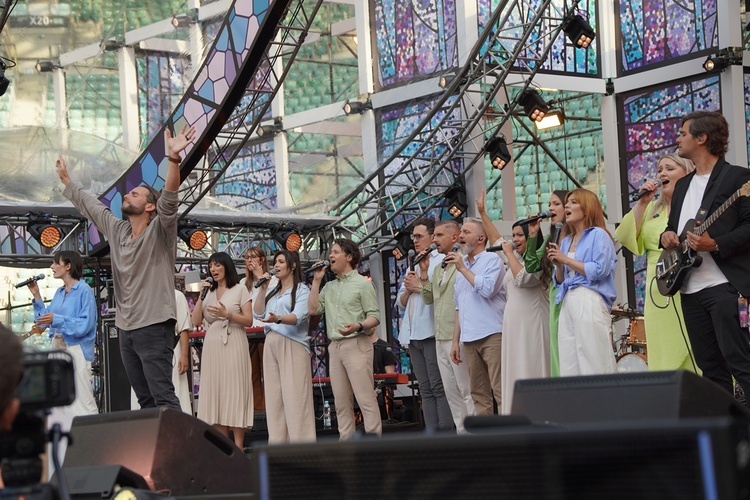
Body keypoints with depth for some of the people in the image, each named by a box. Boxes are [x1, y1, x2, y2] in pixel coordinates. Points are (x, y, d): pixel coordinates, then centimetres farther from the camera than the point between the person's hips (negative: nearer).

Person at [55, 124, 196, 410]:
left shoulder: (159, 230, -5)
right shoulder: (117, 230, 15)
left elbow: (169, 199, -23)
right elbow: (90, 205, 29)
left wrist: (173, 159, -38)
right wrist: (66, 180, 39)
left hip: (154, 326, -7)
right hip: (125, 328, 7)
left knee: (163, 397, -14)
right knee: (145, 400, 8)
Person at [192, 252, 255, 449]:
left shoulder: (239, 290, 6)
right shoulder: (208, 292, 16)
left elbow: (249, 321, 0)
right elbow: (196, 321, 7)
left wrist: (228, 315, -15)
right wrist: (201, 296, 1)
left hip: (233, 345, -4)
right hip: (212, 345, 4)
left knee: (234, 392, -6)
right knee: (215, 393, 0)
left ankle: (238, 447, -6)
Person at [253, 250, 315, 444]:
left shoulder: (301, 290, 2)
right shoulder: (272, 292, 23)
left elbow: (298, 317, -14)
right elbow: (258, 314, 15)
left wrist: (278, 318, -33)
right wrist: (262, 290, 9)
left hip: (292, 345, -6)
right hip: (271, 345, 6)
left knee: (295, 397, -12)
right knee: (274, 397, 0)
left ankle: (300, 443, -14)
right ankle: (278, 443, -1)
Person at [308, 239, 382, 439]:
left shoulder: (363, 283, 1)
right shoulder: (329, 287, 20)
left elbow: (374, 317, -5)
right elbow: (313, 309, 9)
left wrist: (358, 326, -25)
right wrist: (316, 281, 10)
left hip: (356, 344, -7)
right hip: (335, 346, 7)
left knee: (365, 398, -11)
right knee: (341, 401, 5)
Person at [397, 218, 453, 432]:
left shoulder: (440, 261, -2)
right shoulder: (413, 267, 24)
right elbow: (401, 303, 21)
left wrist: (420, 284, -4)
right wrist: (408, 288, 2)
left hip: (432, 333, -8)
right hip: (413, 334, 8)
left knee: (439, 387, -10)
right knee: (425, 390, 6)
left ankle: (446, 432, -11)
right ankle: (431, 434, 7)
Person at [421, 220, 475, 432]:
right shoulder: (438, 268, 18)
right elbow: (428, 298, 17)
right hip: (440, 339, 9)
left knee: (467, 390, -6)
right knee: (451, 391, 10)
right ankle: (462, 432, 15)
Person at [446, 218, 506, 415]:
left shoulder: (492, 260, 0)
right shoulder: (461, 266, 21)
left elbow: (487, 289, -18)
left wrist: (463, 269, -8)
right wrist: (455, 340, 19)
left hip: (491, 335, -7)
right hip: (469, 338, 7)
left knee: (500, 390, -11)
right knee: (479, 393, 5)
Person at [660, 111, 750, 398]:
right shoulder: (682, 185, 21)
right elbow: (673, 225, 28)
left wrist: (715, 244, -22)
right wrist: (667, 235, 4)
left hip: (725, 285, -8)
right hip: (690, 288, 8)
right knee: (710, 367, 7)